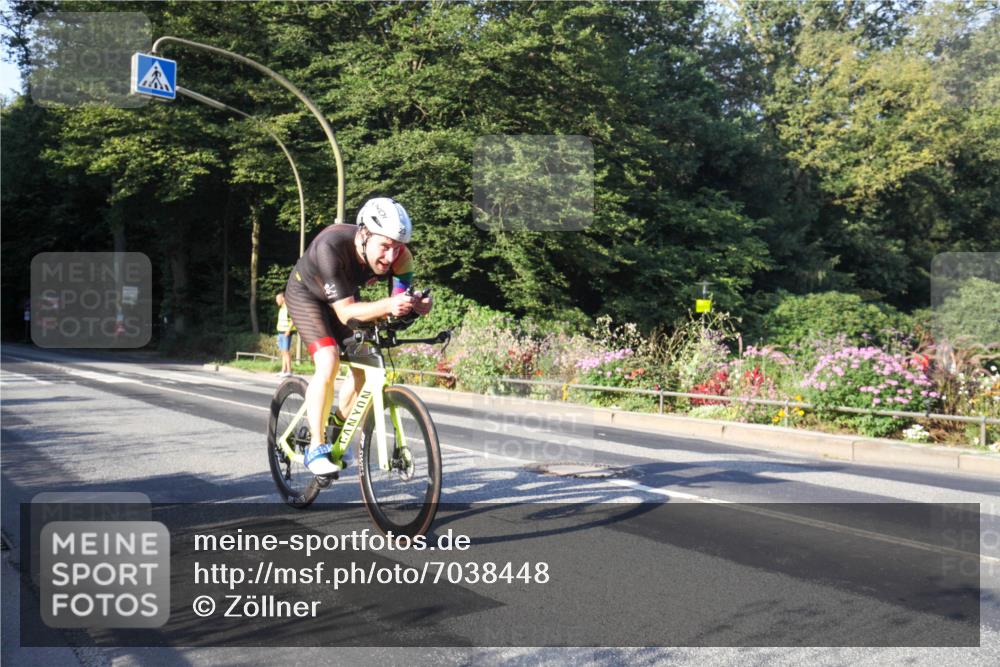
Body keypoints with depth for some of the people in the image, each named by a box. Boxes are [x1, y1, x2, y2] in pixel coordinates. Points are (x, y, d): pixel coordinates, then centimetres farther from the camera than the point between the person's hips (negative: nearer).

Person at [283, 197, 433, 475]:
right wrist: (387, 305, -58)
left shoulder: (399, 256, -28)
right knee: (329, 362, -24)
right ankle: (315, 448, -14)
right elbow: (344, 312, -42)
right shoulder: (331, 246, -41)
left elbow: (401, 301, -28)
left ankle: (339, 426, 19)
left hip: (346, 295, 5)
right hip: (306, 293, -5)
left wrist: (417, 305, -52)